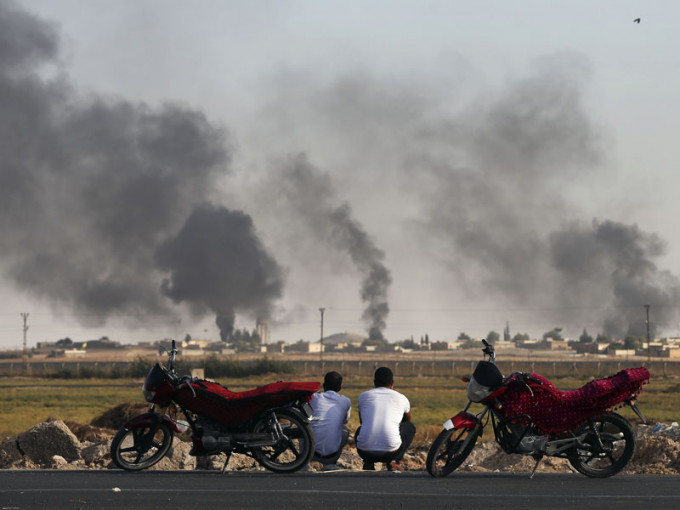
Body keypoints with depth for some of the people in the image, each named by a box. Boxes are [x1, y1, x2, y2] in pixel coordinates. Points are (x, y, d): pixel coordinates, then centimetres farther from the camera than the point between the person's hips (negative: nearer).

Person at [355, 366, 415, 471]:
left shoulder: (363, 396, 14)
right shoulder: (401, 398, 12)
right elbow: (408, 419, 37)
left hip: (365, 451, 2)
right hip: (391, 451, -2)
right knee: (410, 427, 28)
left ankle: (368, 463, 15)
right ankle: (394, 461, 11)